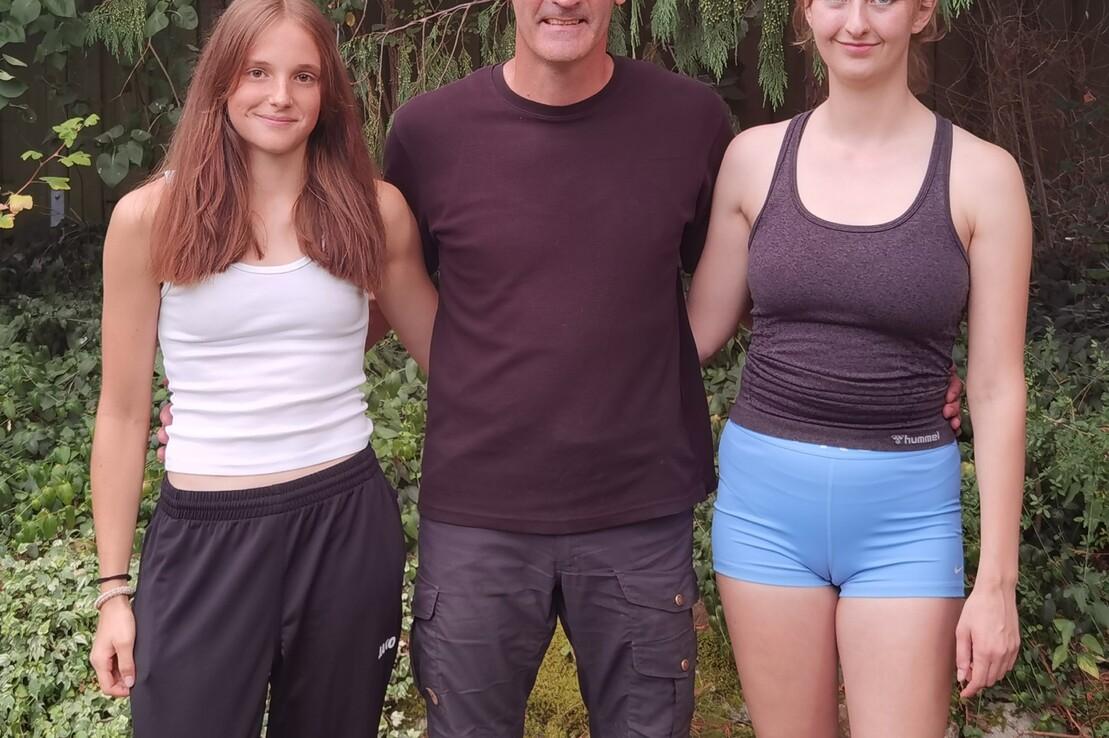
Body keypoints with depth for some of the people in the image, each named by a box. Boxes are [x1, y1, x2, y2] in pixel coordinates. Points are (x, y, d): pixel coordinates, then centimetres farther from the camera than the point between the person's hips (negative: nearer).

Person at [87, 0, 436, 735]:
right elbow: (123, 414, 2)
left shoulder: (375, 210, 1)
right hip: (204, 537, -1)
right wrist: (114, 588, 3)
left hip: (347, 525, 2)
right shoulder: (150, 217, -3)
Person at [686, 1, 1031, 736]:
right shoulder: (755, 156, 0)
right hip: (766, 497, 2)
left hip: (905, 513, -1)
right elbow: (703, 327, 9)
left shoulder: (981, 174, -5)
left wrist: (997, 581, -5)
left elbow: (997, 388, -4)